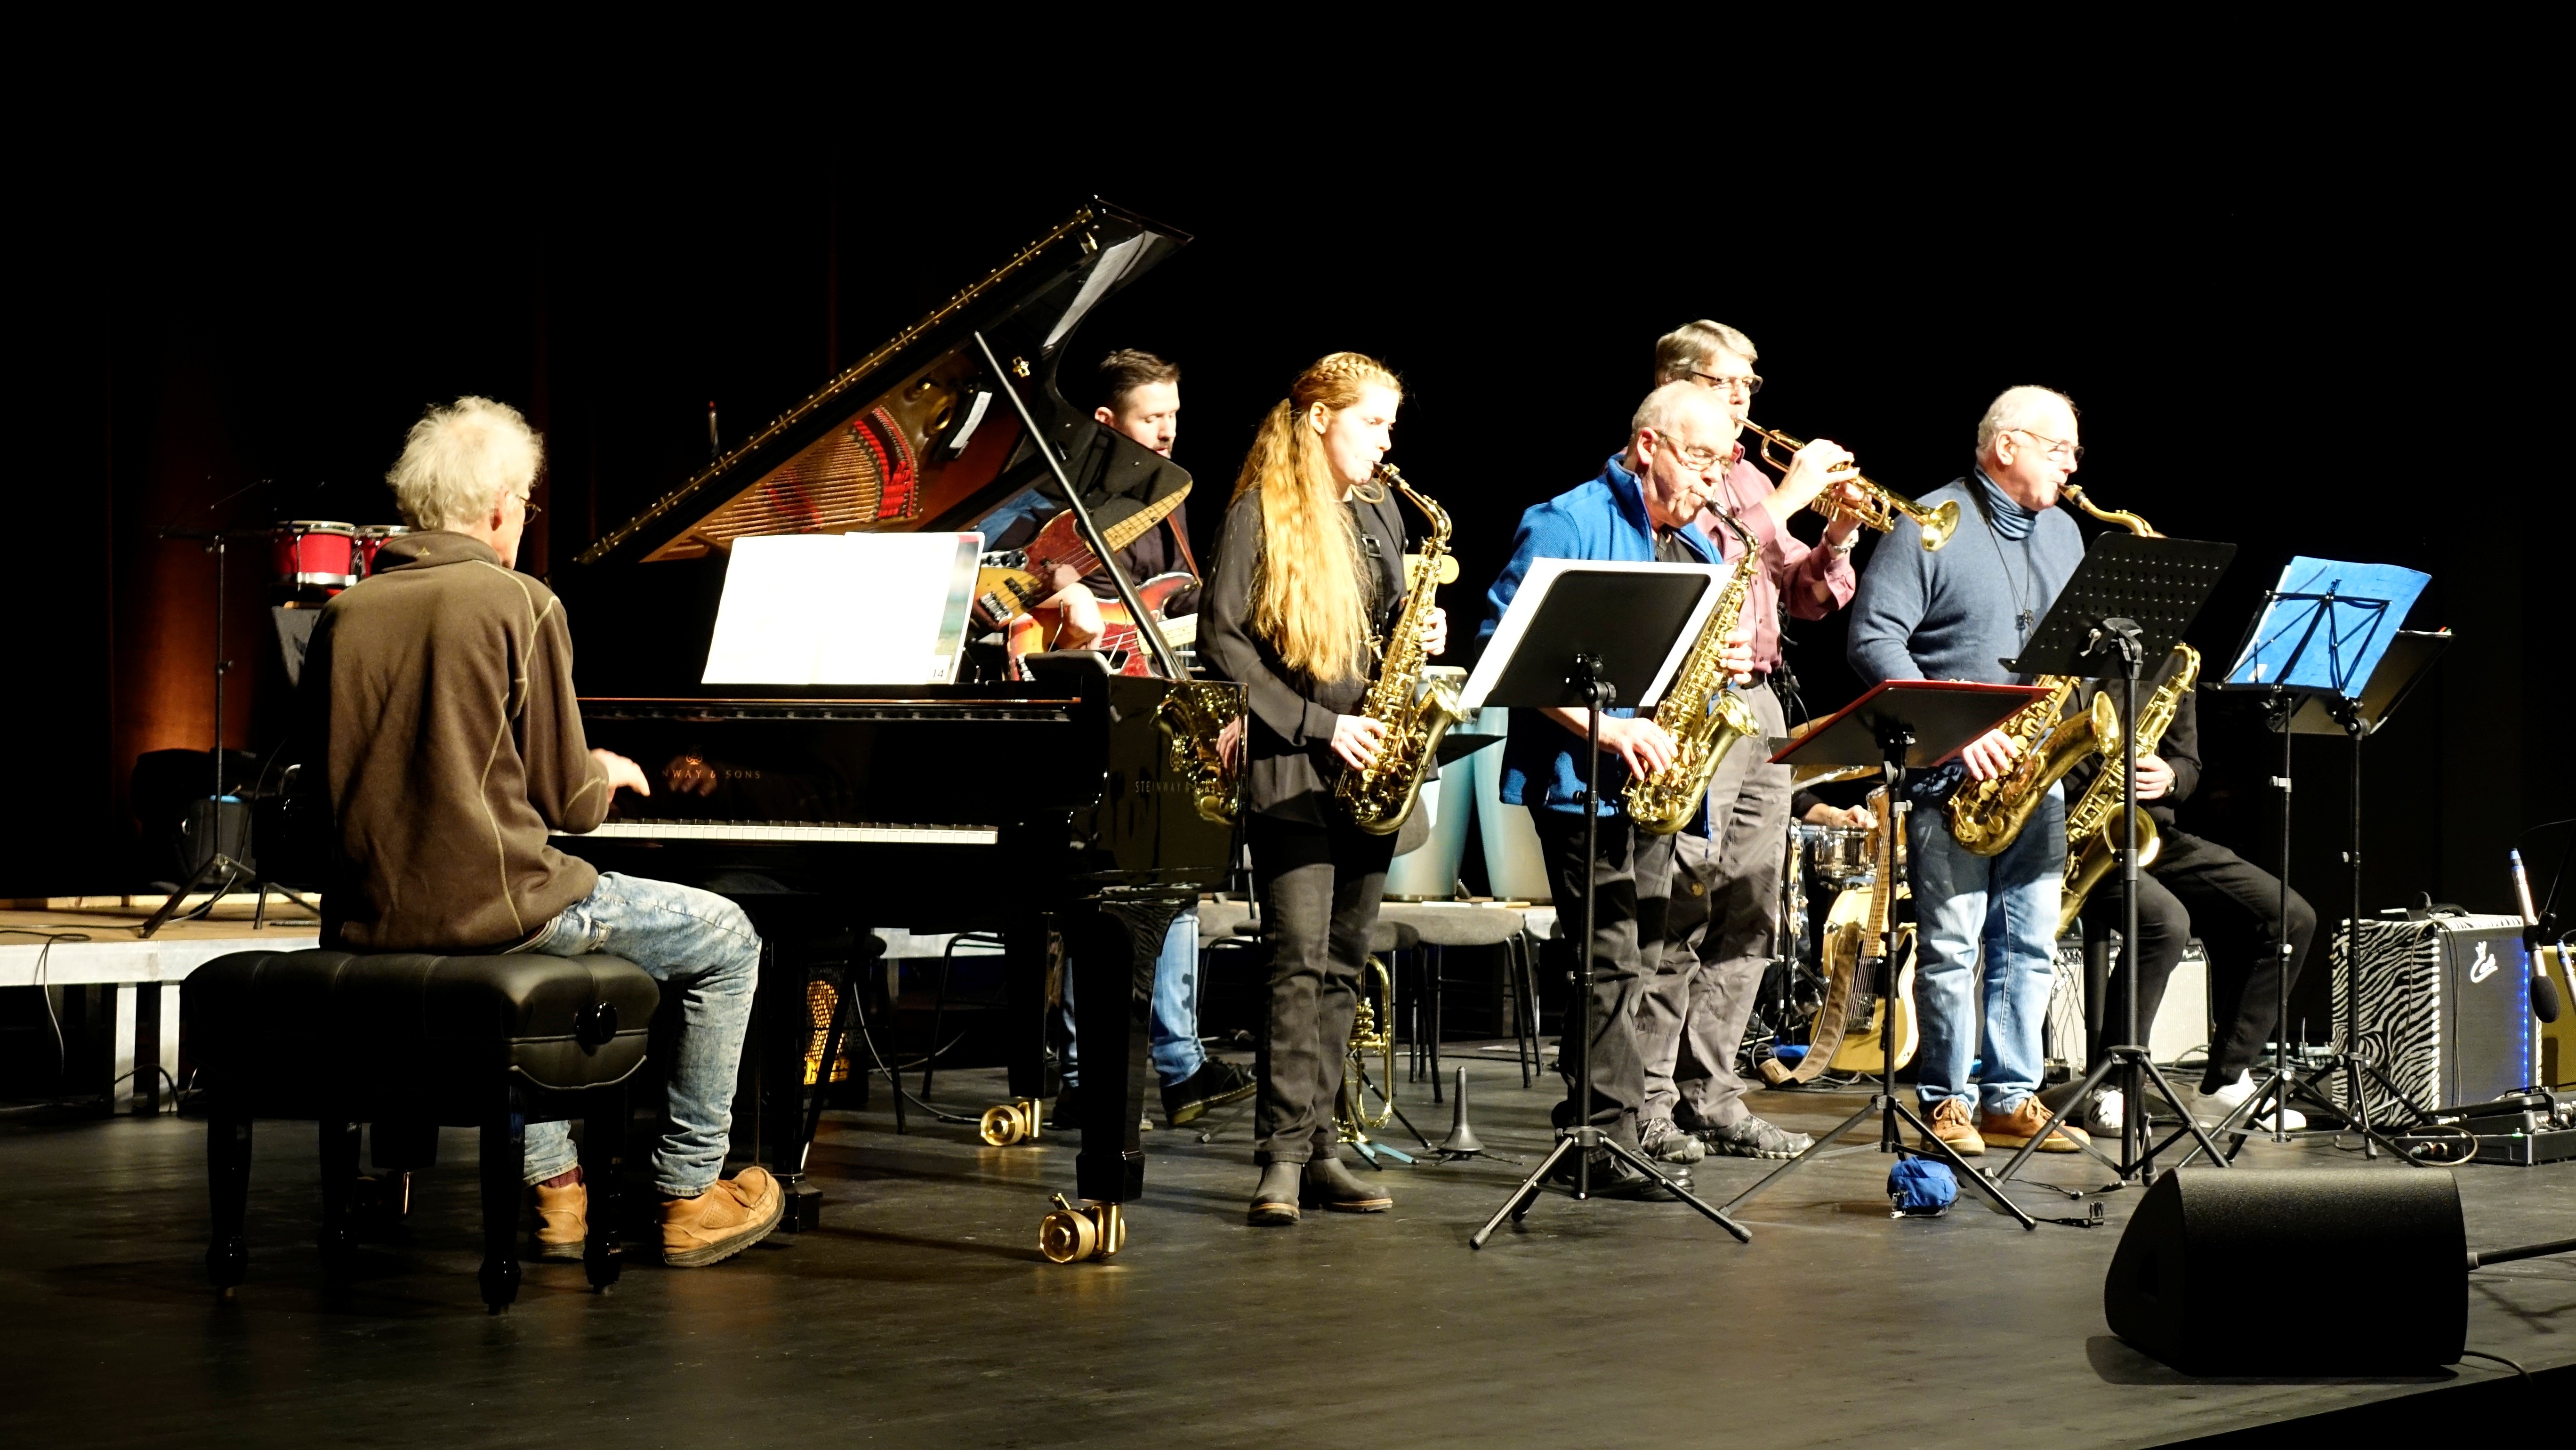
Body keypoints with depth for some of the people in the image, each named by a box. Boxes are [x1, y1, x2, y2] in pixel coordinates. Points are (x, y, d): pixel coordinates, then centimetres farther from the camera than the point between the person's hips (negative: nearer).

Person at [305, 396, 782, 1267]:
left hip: (368, 917, 7)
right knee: (726, 940, 12)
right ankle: (689, 1195, 14)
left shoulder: (345, 613, 6)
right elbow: (564, 800, -9)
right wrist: (607, 775, 16)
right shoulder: (519, 605, -10)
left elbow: (342, 774, 15)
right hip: (489, 905, -7)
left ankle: (555, 1188, 34)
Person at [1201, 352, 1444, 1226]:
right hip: (1291, 768, -7)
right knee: (1300, 959, -12)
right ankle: (1283, 1158, -11)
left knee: (1343, 964, 7)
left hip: (1367, 767, 7)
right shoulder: (1261, 514, -6)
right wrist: (1316, 724, -15)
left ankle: (1317, 1149, 12)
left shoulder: (1380, 511, 15)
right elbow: (1221, 638, -10)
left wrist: (1419, 637, 1)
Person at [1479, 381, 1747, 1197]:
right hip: (1584, 779, -8)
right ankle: (1612, 1141, -8)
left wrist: (1729, 660, 2)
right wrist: (1608, 726, -21)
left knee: (1634, 961, 9)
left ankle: (1587, 1130, 16)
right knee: (1611, 959, -11)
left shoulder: (1696, 546, 19)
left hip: (1654, 780, 8)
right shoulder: (1567, 525, -7)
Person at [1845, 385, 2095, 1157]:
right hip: (1952, 772, -7)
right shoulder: (1930, 526, -7)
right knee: (1951, 943, -5)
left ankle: (2012, 1098, 14)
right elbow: (1874, 639, -13)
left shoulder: (2062, 533, 15)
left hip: (2037, 770, 7)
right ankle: (1947, 1102, 4)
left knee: (2030, 942, 7)